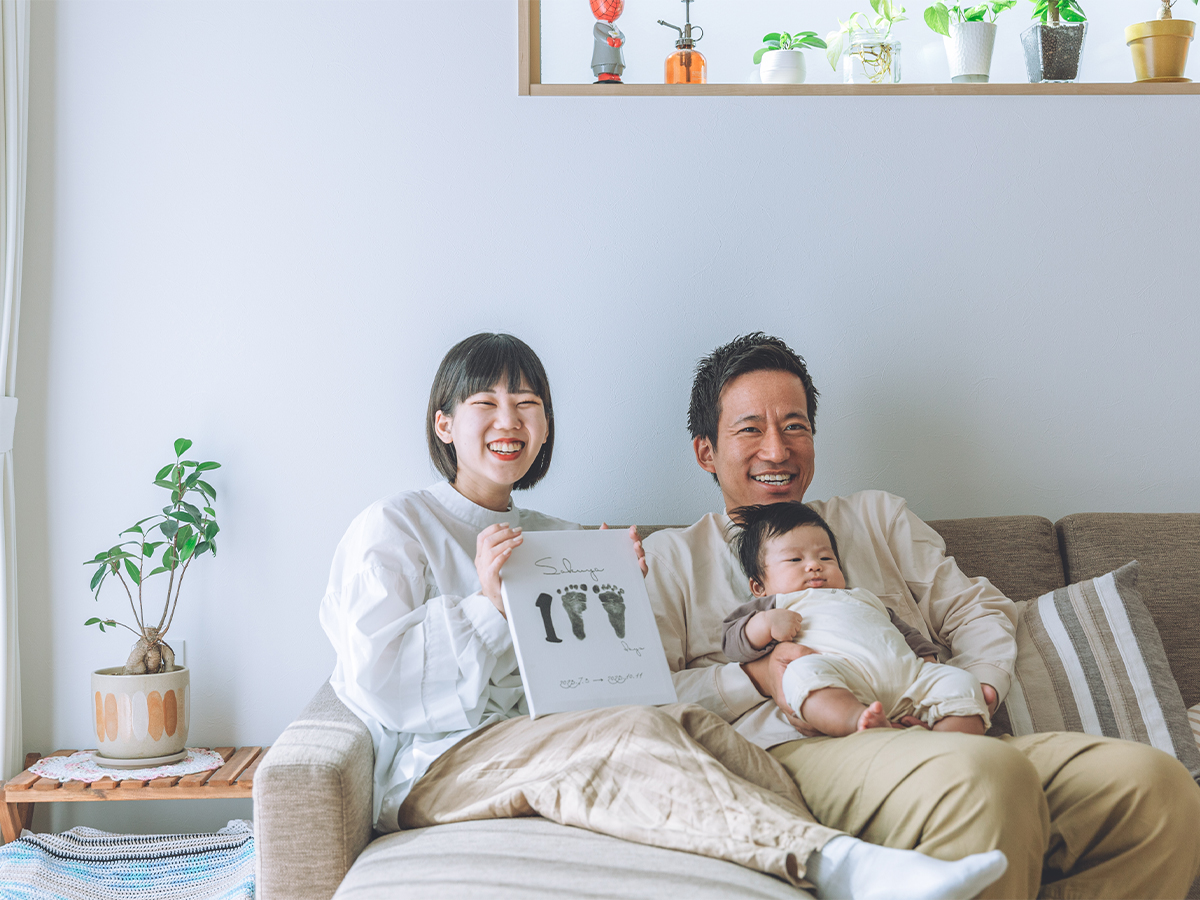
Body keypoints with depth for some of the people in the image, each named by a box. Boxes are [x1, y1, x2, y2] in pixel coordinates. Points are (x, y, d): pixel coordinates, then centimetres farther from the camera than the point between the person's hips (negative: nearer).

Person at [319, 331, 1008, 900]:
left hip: (547, 739, 5)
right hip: (434, 768, -5)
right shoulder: (394, 526, 6)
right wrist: (486, 604, -15)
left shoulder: (558, 540, 25)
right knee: (638, 737, -33)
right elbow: (376, 680, -8)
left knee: (687, 721, -28)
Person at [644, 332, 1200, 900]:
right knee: (988, 773, -38)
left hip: (942, 741, 5)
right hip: (790, 748, -4)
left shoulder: (877, 517, 32)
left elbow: (976, 609, 24)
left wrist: (979, 684, 1)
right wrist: (755, 679, -7)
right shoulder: (668, 557, 21)